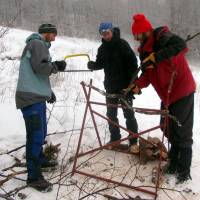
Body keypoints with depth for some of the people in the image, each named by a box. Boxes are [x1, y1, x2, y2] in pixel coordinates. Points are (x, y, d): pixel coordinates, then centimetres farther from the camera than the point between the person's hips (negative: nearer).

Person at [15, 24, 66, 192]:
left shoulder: (37, 45, 25)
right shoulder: (37, 44, -8)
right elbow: (41, 67, -22)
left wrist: (48, 91, 26)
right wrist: (57, 66, -4)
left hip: (37, 96, 11)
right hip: (32, 97, -11)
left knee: (41, 132, 21)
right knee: (36, 135, -10)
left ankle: (39, 159, 39)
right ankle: (34, 176, -5)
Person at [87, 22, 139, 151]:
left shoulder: (122, 44, -11)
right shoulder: (102, 48, 6)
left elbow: (133, 62, -12)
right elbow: (100, 64, 12)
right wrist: (92, 64, -12)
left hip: (125, 85, -5)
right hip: (110, 86, 6)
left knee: (128, 113, 0)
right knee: (111, 113, 10)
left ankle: (133, 141, 7)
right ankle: (115, 138, 24)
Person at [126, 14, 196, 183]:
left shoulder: (162, 37, -17)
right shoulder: (145, 50, 7)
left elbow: (181, 45, -37)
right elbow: (147, 73, 5)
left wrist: (155, 57, -37)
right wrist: (138, 85, -15)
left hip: (182, 91, -8)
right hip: (167, 94, 9)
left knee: (182, 132, -2)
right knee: (168, 129, 14)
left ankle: (184, 170, 10)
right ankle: (175, 162, 32)